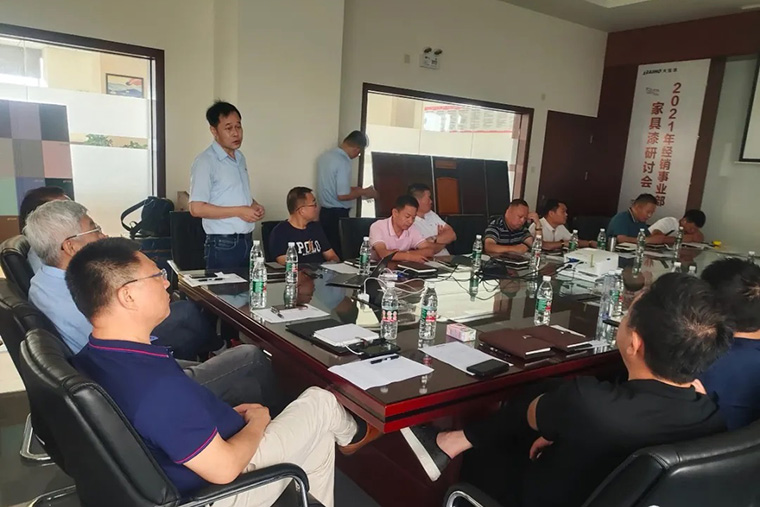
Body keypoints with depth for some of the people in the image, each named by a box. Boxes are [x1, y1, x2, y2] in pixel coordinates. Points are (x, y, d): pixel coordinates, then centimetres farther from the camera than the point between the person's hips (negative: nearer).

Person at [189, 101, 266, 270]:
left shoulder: (240, 157, 13)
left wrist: (254, 205, 3)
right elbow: (197, 208, -17)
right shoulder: (205, 161, -11)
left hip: (246, 241, 7)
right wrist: (238, 211, -18)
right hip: (223, 245, -7)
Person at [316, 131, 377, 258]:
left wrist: (354, 190, 19)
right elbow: (342, 195, -21)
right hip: (337, 215, -9)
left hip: (324, 212, 9)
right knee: (339, 254, -1)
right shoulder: (343, 162, -19)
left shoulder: (325, 155, 7)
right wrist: (363, 192, -7)